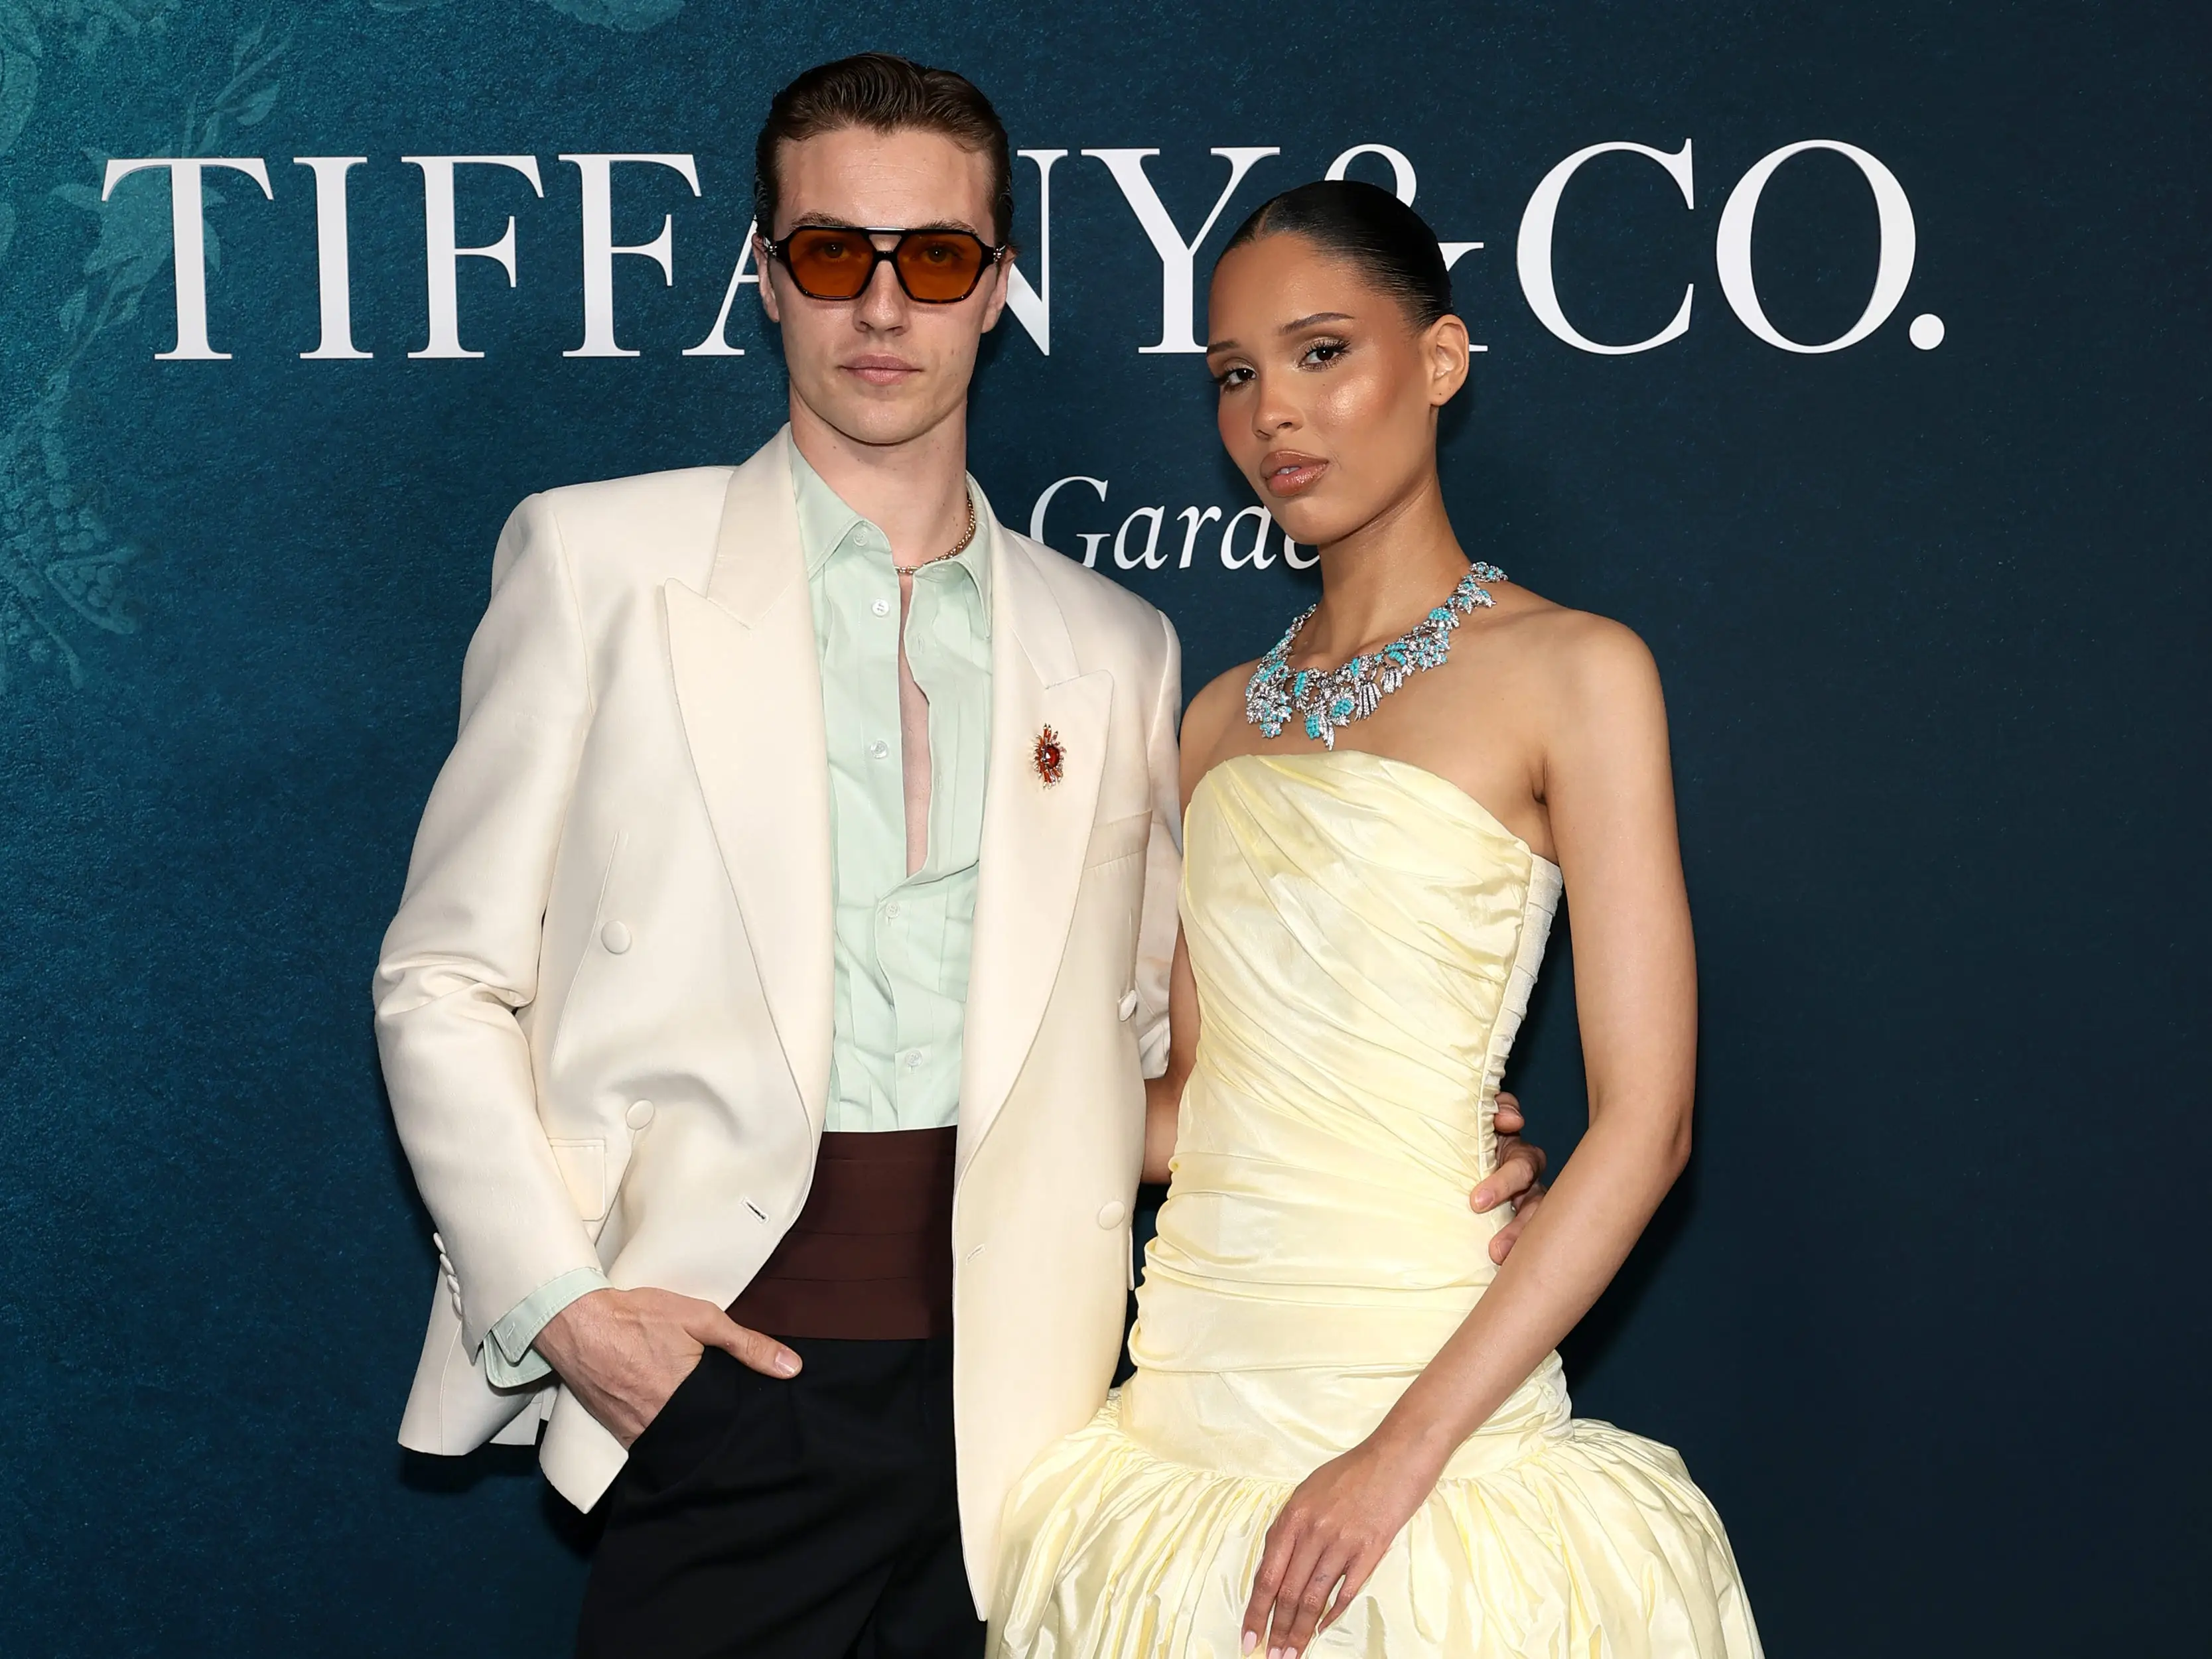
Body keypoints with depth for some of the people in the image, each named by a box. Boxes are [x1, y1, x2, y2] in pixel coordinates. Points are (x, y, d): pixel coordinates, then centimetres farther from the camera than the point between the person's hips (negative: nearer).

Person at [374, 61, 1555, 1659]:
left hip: (1010, 1404, 2)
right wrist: (556, 1300, -6)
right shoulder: (600, 557, 5)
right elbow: (446, 981, 5)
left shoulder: (1116, 647, 13)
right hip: (717, 1390, -2)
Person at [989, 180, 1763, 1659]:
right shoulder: (1229, 713, 13)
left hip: (1421, 1372, -5)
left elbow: (1646, 1122, -11)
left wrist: (1406, 1446, -17)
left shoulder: (1571, 671, -5)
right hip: (1188, 1383, 5)